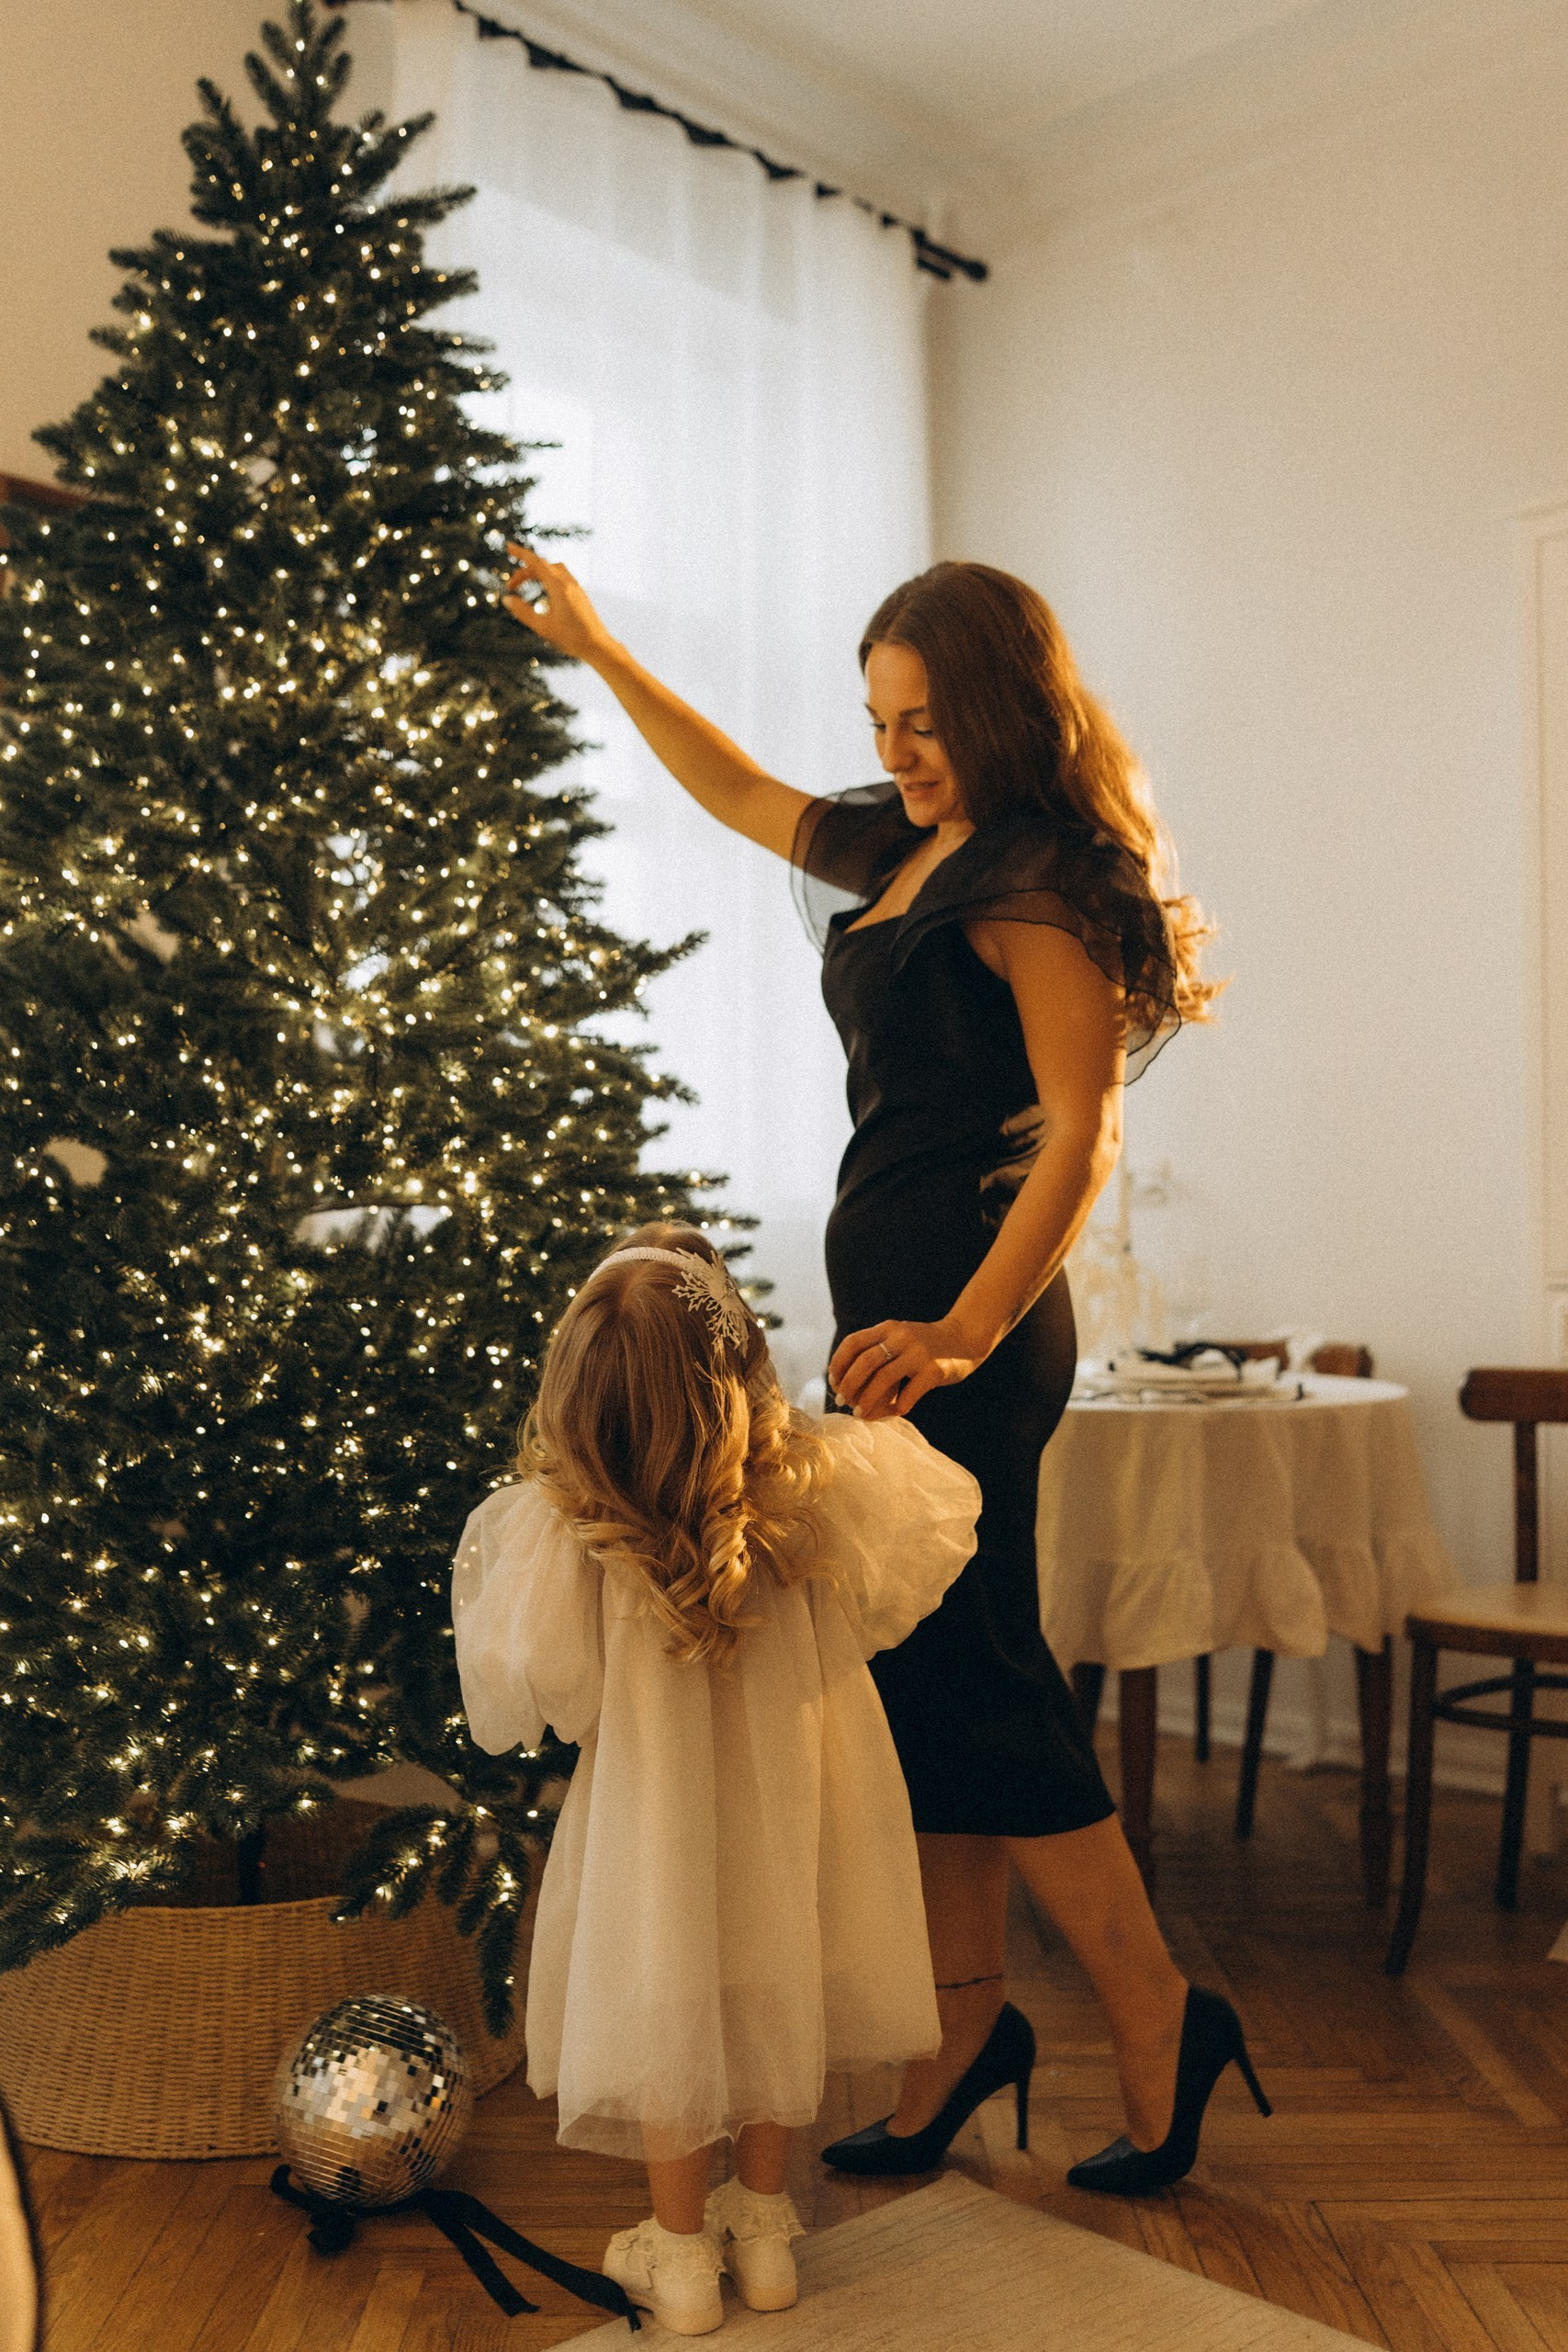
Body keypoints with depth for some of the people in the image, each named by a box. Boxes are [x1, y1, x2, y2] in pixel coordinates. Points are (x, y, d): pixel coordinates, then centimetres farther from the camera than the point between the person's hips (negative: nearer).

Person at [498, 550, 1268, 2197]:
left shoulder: (1036, 877, -11)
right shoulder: (901, 849, 16)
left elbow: (1079, 1130, -18)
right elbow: (736, 789, 31)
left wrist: (967, 1328, -28)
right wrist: (595, 650, 35)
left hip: (961, 1313, -9)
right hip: (893, 1299, 9)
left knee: (969, 1678, -4)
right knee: (923, 1678, 11)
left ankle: (1158, 2030, 10)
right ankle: (964, 2030, 22)